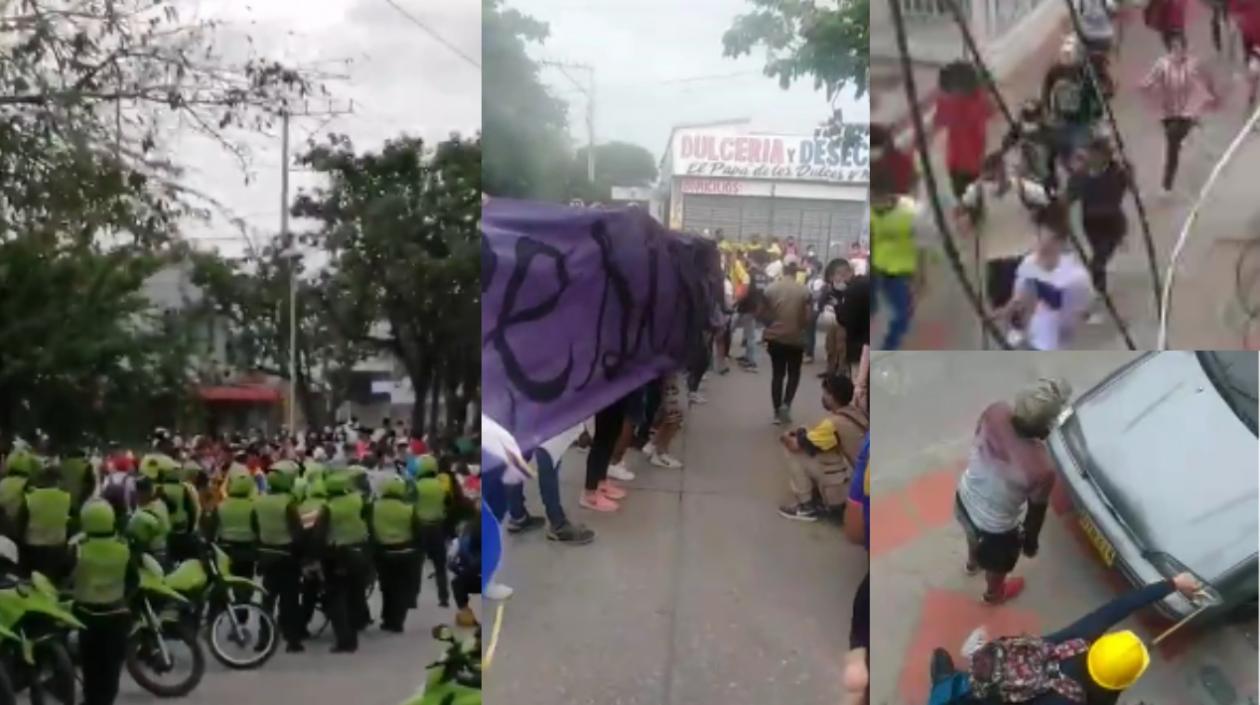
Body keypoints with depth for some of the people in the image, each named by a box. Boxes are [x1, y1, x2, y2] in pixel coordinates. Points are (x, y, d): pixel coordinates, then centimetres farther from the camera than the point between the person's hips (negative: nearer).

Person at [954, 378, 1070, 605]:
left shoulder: (995, 412, -28)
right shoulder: (1041, 468, -40)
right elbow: (1035, 514, -19)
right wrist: (1030, 542, 2)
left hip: (965, 497, 5)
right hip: (995, 526, -4)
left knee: (975, 531, 41)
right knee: (999, 562, 32)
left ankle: (973, 562, 73)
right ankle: (994, 593, 64)